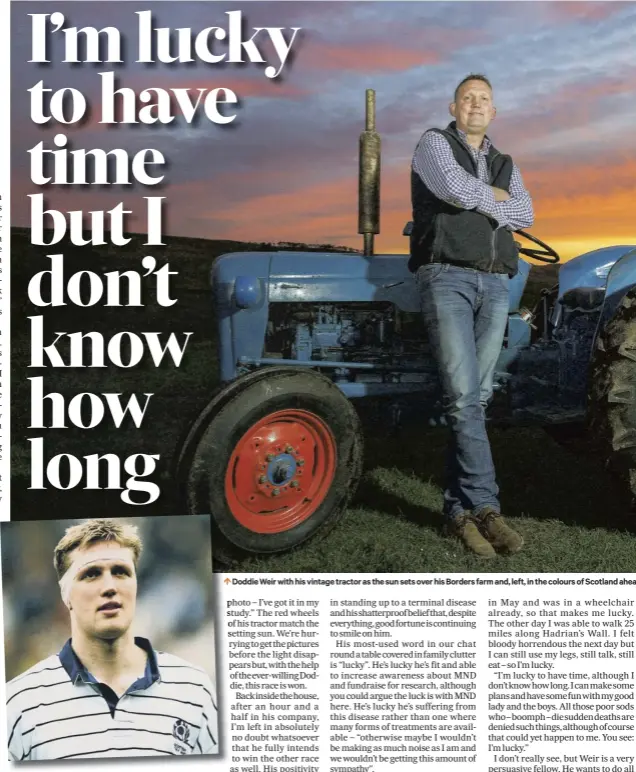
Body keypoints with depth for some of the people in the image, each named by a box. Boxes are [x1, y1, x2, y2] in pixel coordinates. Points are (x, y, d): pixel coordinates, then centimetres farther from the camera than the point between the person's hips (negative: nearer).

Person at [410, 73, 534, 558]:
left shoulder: (505, 165, 24)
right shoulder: (434, 144, 10)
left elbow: (525, 216, 7)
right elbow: (454, 187, -11)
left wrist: (475, 201, -4)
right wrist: (495, 197, 6)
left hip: (495, 286, 5)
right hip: (447, 278, -5)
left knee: (476, 399, 0)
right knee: (464, 398, -15)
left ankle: (459, 509, 5)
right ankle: (485, 506, -12)